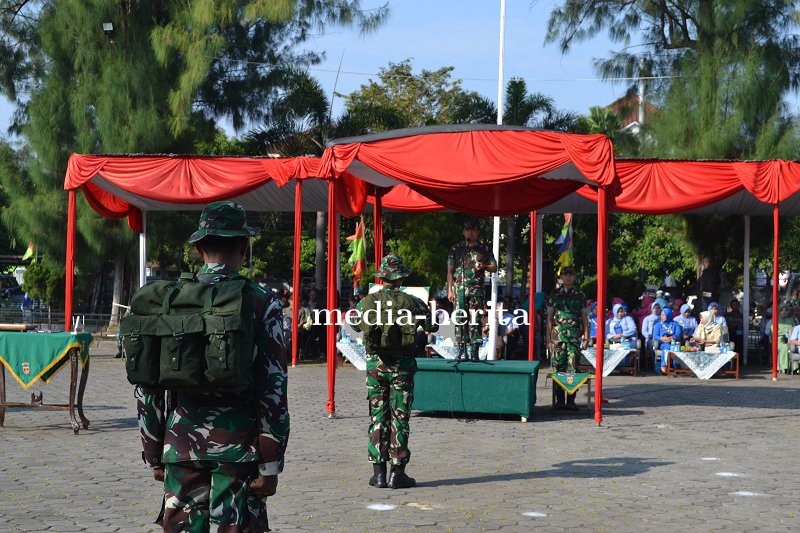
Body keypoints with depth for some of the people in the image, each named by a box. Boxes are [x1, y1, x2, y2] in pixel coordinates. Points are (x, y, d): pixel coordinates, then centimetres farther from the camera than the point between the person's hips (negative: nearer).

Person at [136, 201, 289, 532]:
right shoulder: (261, 303, -5)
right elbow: (273, 390, -8)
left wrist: (154, 455, 15)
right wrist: (270, 464, -5)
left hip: (181, 448, 3)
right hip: (237, 449, -3)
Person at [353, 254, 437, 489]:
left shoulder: (367, 302, -1)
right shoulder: (412, 302, -6)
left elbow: (354, 325, 17)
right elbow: (432, 326, 5)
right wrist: (431, 313, 26)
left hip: (376, 365, 2)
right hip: (402, 366, -1)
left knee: (377, 418, 7)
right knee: (399, 419, 2)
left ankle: (378, 472, 6)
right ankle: (397, 473, 2)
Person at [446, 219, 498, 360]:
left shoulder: (484, 249, 12)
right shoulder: (456, 249, 13)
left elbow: (494, 268, 15)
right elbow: (450, 271, 11)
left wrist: (484, 266, -6)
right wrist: (449, 290, 2)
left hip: (477, 289, -1)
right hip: (459, 288, 1)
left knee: (475, 320, -8)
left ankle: (475, 350, -8)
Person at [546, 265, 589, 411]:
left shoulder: (580, 295, 10)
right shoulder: (554, 294, 9)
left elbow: (585, 318, 11)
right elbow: (549, 318, 10)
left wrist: (586, 338, 3)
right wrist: (548, 339, 4)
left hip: (575, 337, 0)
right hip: (557, 335, 0)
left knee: (573, 368, -3)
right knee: (558, 367, 0)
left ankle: (571, 400, 1)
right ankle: (559, 400, 5)